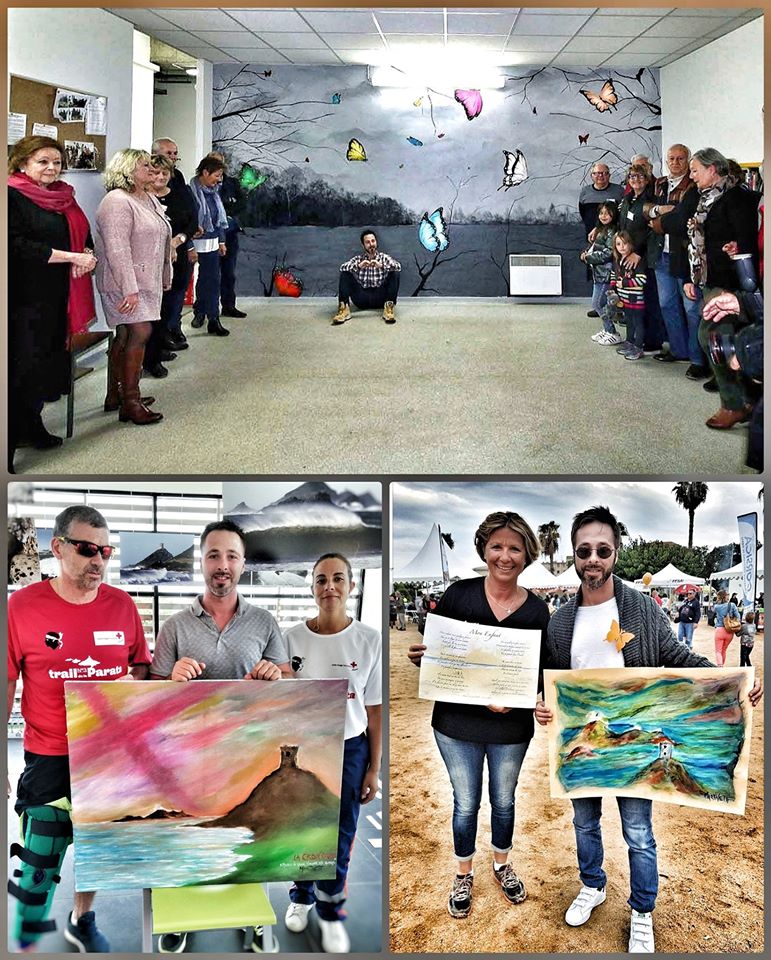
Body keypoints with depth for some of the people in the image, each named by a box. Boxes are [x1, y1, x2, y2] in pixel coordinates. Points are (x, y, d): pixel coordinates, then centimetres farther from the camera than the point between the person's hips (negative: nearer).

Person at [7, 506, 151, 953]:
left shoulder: (122, 604, -3)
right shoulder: (22, 606, -11)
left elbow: (141, 667, 11)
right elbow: (7, 684, -6)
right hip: (51, 758, -3)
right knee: (41, 863, 2)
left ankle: (82, 921, 43)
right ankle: (26, 943, 23)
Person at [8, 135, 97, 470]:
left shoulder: (63, 197, 15)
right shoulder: (13, 197, -10)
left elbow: (84, 236, 20)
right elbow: (19, 246, -19)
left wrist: (87, 255, -4)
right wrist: (72, 257, -20)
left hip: (58, 297, 8)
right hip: (25, 300, -8)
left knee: (47, 364, 13)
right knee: (21, 369, -6)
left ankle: (32, 426, 27)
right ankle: (8, 445, -2)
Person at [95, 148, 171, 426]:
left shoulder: (150, 199, 15)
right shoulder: (118, 202, -16)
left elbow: (160, 240, 24)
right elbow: (117, 249, -23)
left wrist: (164, 277, 24)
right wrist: (129, 289, -27)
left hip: (147, 281, 9)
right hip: (125, 283, -9)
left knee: (126, 335, 12)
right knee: (139, 333, -14)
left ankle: (115, 395, 20)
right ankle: (130, 403, -10)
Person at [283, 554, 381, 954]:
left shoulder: (369, 640, -8)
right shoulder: (292, 638, -7)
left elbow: (375, 710, -2)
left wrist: (374, 768, -1)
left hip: (349, 749, -1)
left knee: (339, 838, 9)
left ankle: (330, 912, 31)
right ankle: (301, 897, 42)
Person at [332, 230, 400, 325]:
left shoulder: (384, 257, 10)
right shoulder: (358, 259, 12)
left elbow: (398, 266, -9)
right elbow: (342, 267, -5)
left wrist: (381, 265, -26)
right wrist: (358, 266, -24)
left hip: (380, 297, -1)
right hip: (362, 298, 1)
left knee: (395, 273, -19)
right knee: (345, 274, -13)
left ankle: (389, 308, -32)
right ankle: (344, 308, -27)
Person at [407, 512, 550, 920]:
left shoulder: (536, 610, -9)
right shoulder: (459, 594, -11)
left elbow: (540, 674, -5)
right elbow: (431, 649, -2)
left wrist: (511, 699, -23)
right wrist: (418, 657, -25)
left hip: (511, 727, 1)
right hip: (457, 722, -1)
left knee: (504, 801, 21)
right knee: (465, 803, 16)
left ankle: (502, 864, 47)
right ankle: (464, 875, 38)